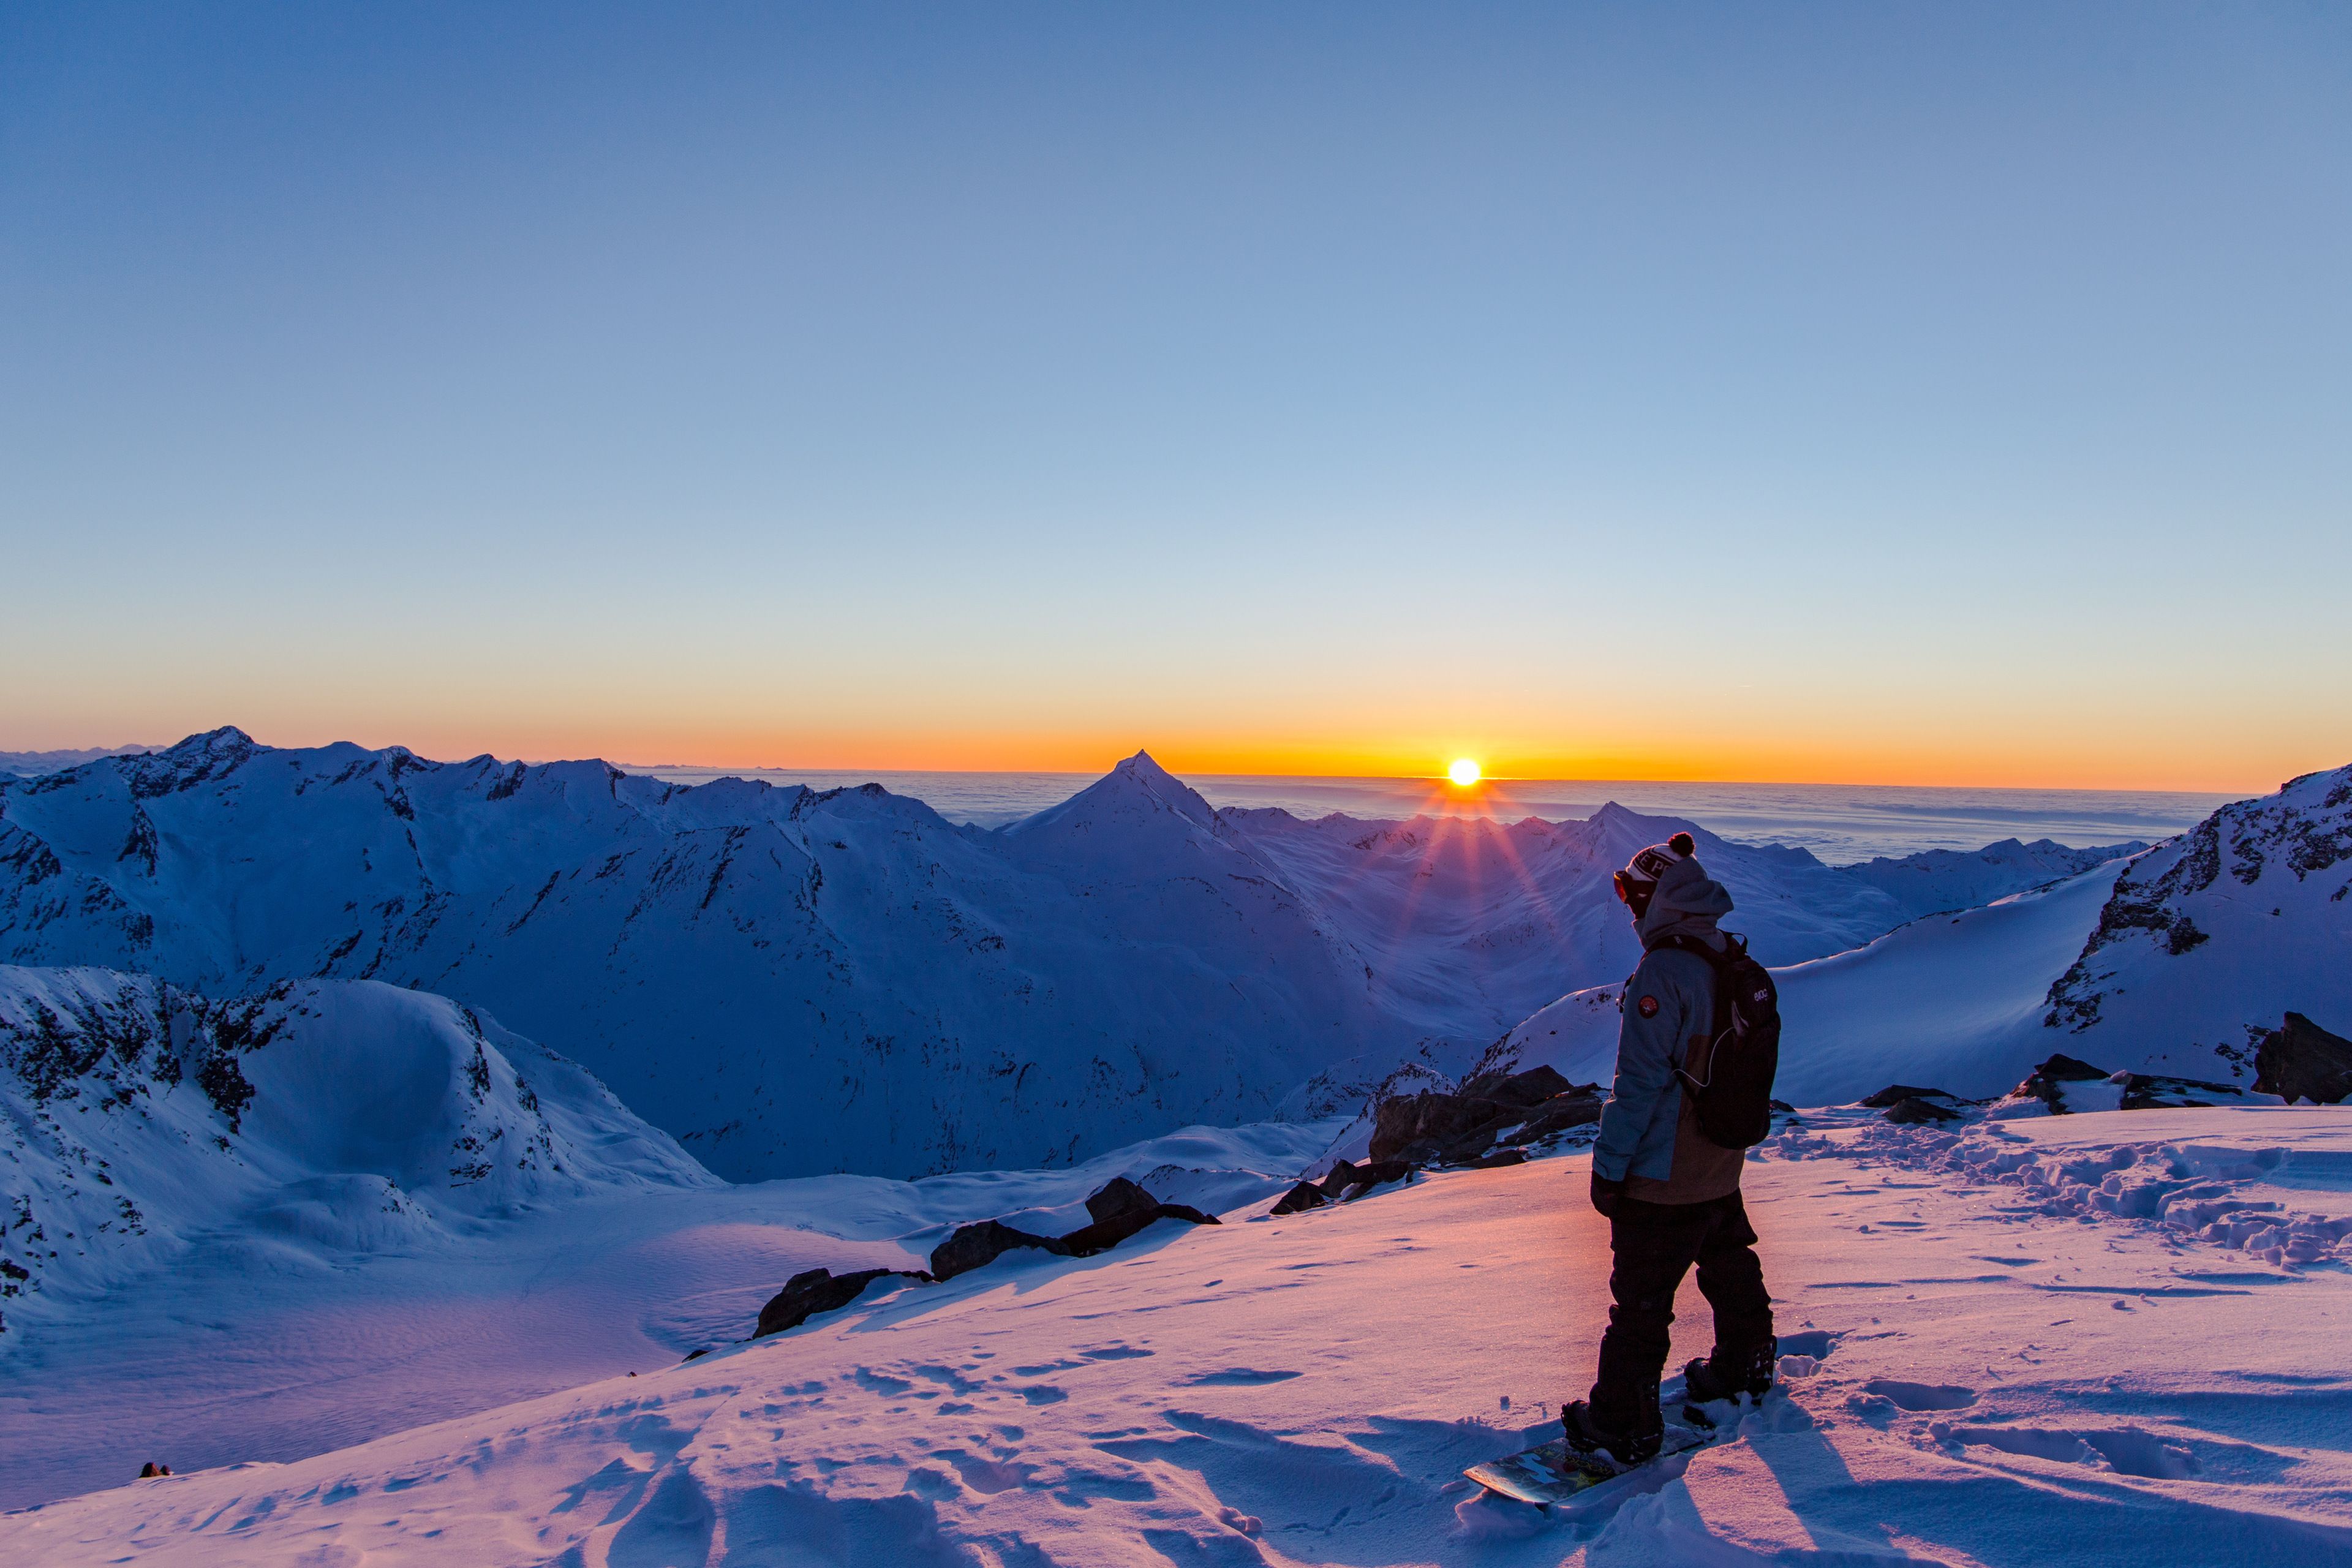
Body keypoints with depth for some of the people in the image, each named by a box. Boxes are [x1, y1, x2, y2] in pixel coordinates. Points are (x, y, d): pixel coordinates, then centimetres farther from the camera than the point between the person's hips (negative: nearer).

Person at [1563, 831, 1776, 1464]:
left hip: (1661, 1177, -8)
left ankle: (1624, 1423, 10)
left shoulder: (1663, 972, -23)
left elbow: (1640, 1082, -23)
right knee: (1729, 1264, 27)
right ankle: (1745, 1365, 46)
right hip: (1720, 1167, 8)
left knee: (1640, 1298, 1)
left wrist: (1609, 1164, -15)